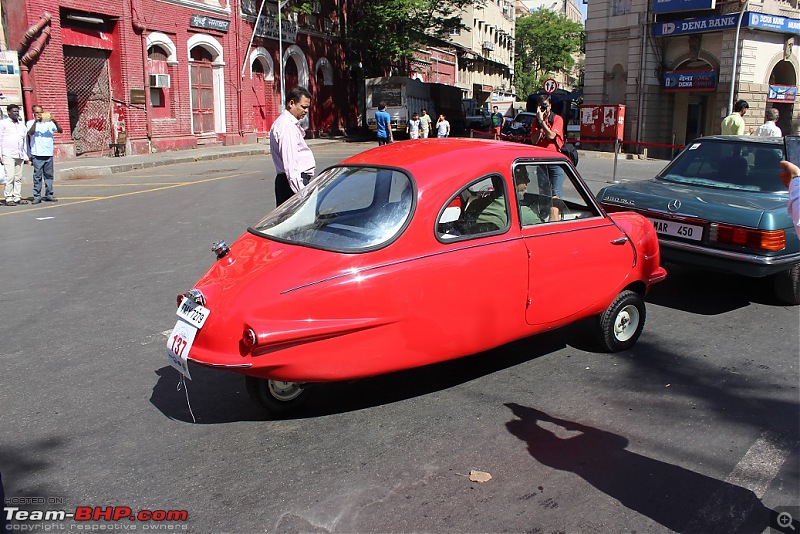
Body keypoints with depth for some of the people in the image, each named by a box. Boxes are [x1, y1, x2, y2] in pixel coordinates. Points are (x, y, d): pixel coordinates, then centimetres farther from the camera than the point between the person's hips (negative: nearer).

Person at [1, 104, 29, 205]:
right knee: (10, 177, -10)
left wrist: (25, 155, 18)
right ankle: (8, 199, -7)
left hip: (20, 155, 5)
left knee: (18, 177, 4)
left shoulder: (21, 124, 18)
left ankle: (17, 197, 8)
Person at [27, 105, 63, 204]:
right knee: (37, 176, -2)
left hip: (48, 154, 2)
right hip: (37, 155, -2)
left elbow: (60, 131, 0)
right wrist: (35, 121, -21)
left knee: (49, 175, 6)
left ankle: (49, 195, 13)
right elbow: (30, 133, -12)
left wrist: (55, 122, -17)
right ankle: (37, 196, 0)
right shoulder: (30, 123, 6)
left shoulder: (49, 122, 11)